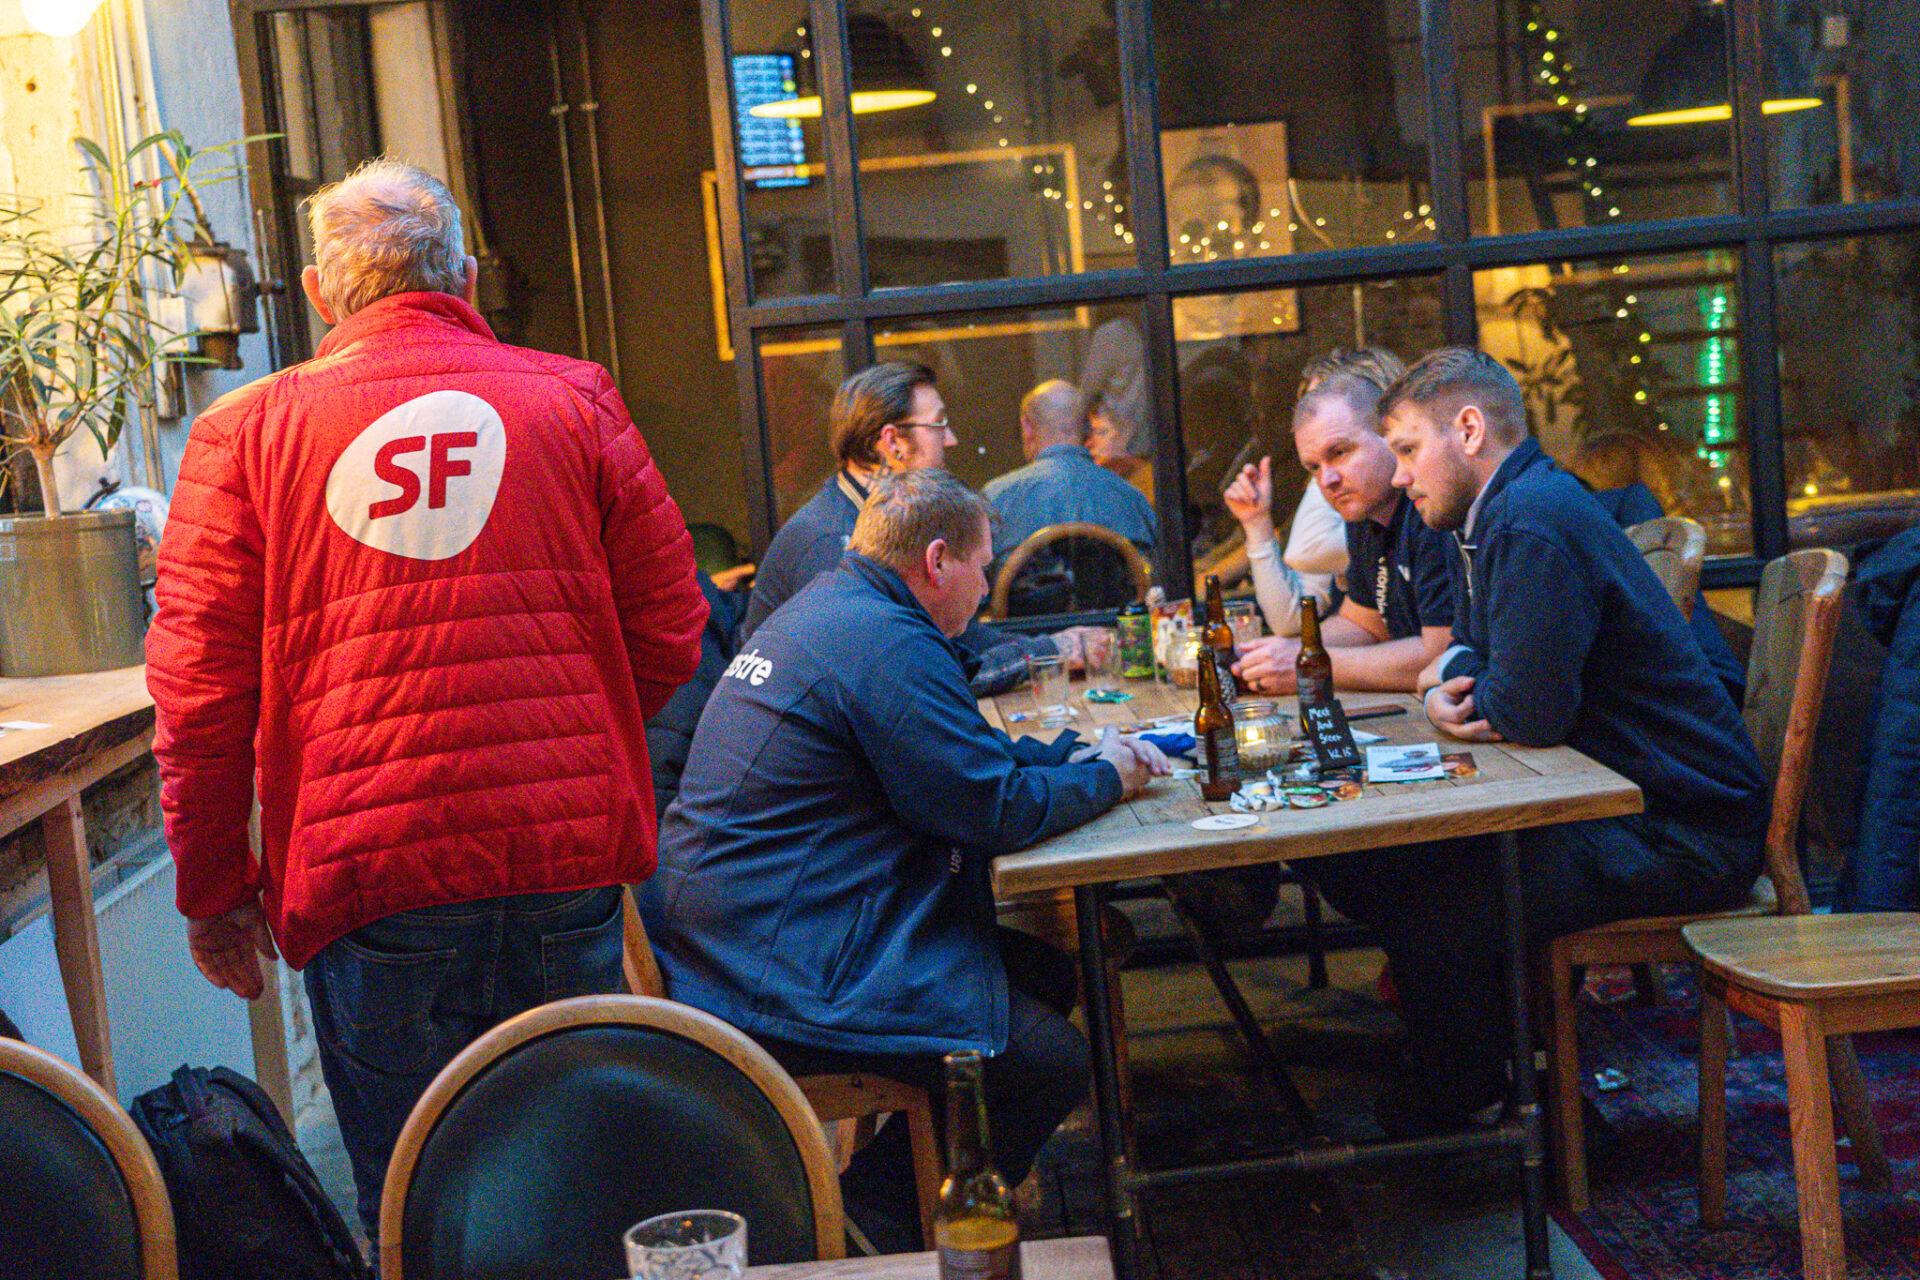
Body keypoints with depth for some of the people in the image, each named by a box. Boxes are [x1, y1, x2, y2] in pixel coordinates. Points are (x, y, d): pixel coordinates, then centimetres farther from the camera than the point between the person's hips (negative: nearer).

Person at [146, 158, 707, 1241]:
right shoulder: (575, 399, 5)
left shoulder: (247, 432, 2)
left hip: (369, 886, -1)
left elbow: (197, 690, 0)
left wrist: (214, 891, 11)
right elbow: (670, 634, 6)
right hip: (571, 866, 1)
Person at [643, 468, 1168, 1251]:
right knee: (1052, 1060, -8)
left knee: (1044, 975, 14)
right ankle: (884, 1204, 7)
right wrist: (1106, 778, 2)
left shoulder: (826, 608, 16)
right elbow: (996, 809, -16)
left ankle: (883, 1188, 18)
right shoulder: (888, 644, -18)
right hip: (778, 975, -11)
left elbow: (960, 751, 28)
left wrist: (1075, 753, 18)